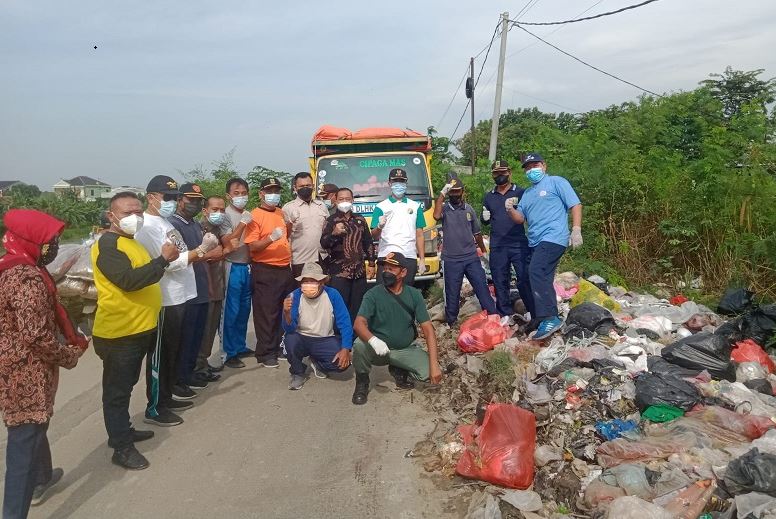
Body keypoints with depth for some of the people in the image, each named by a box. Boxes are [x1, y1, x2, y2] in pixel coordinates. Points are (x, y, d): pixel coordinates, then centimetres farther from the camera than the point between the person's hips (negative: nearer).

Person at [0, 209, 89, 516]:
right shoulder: (28, 278, -24)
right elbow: (37, 336, -28)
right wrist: (71, 354, -11)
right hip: (27, 374, -10)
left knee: (32, 427, 27)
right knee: (25, 439, 0)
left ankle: (41, 478, 48)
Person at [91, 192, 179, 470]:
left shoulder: (130, 240, 16)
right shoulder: (108, 244, -16)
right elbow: (129, 280, -29)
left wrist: (164, 260, 11)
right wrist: (162, 259, -25)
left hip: (140, 329, 10)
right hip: (119, 333, -10)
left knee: (126, 386, 22)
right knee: (117, 391, 2)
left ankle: (123, 432, 37)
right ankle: (122, 447, 11)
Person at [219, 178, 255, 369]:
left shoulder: (249, 215, 10)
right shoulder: (225, 215, -8)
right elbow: (227, 242, -18)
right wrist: (243, 224, -22)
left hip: (248, 266, 6)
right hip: (234, 268, -6)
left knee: (244, 310, 14)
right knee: (231, 312, -1)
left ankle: (240, 346, 27)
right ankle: (229, 353, 7)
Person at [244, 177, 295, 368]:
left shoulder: (282, 213, 13)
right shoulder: (255, 215, -8)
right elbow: (252, 247, -16)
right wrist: (271, 238, -27)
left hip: (286, 269, 7)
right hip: (264, 271, -7)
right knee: (267, 313, 0)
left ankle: (283, 347, 28)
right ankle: (266, 353, 11)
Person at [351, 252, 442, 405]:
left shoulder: (414, 295, -7)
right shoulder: (373, 295, -12)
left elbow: (428, 329, -10)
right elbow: (359, 324, -25)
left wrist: (434, 364, -20)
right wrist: (373, 340, -48)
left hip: (406, 349, 2)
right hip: (378, 350, -2)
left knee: (429, 372, -21)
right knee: (359, 345, -33)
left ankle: (399, 370, 12)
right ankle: (362, 382, -3)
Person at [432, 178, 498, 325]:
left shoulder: (469, 209, 10)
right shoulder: (444, 208, -1)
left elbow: (477, 233, 18)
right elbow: (436, 216, -26)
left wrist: (484, 251, 21)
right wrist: (442, 193, -22)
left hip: (472, 258, 3)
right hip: (452, 260, -2)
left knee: (482, 287, 3)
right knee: (452, 293, 6)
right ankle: (451, 322, 18)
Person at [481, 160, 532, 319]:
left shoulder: (520, 192, 3)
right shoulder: (489, 197, 16)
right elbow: (485, 221, 24)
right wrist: (485, 217, 0)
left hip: (519, 245, -4)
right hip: (497, 247, 4)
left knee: (525, 280, -8)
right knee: (500, 282, 9)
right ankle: (505, 316, 19)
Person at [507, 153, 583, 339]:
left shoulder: (556, 182, 4)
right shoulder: (527, 193, 24)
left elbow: (575, 205, -3)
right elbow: (520, 219, 19)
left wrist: (576, 230, -15)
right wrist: (511, 210, -3)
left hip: (553, 238, -8)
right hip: (535, 243, 8)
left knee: (537, 272, -25)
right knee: (542, 280, 11)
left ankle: (550, 318, -25)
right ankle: (541, 318, 19)